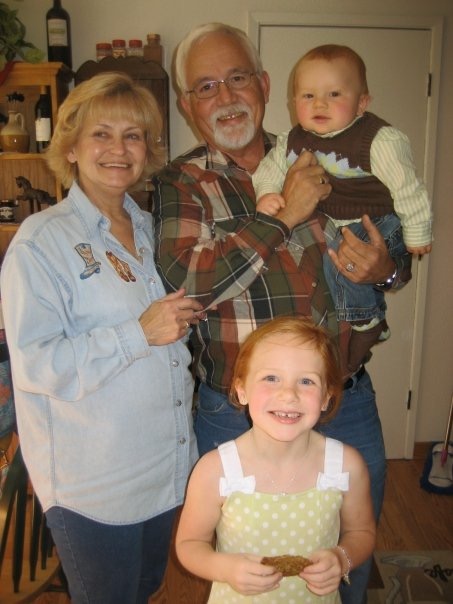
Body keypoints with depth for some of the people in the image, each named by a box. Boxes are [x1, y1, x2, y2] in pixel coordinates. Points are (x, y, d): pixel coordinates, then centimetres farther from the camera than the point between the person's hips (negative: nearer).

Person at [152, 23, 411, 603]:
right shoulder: (178, 184, -4)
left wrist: (386, 268, -13)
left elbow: (398, 251, 11)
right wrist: (284, 214, -22)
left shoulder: (319, 163, 3)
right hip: (235, 417, -2)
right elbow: (185, 280, -22)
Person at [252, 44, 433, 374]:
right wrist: (266, 194, -16)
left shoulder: (381, 140, -17)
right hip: (329, 225, 7)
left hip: (376, 226, -7)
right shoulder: (293, 141, -1)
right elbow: (269, 169, 6)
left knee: (338, 253, -28)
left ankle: (366, 323, -4)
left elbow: (407, 188, -12)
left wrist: (417, 234, -6)